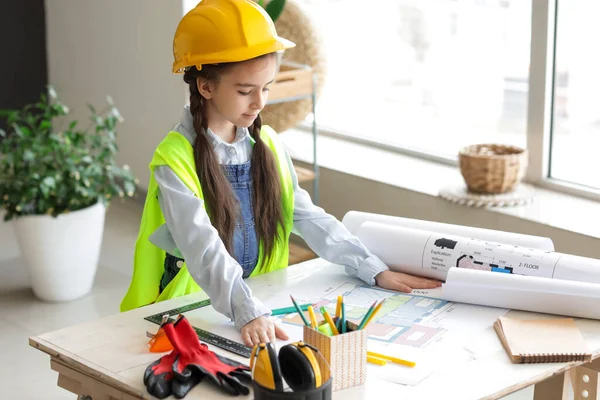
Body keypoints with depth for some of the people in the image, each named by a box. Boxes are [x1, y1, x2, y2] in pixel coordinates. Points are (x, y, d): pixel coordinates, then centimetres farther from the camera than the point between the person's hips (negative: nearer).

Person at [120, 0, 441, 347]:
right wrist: (248, 313, -38)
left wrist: (374, 271, -1)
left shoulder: (267, 144, 5)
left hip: (259, 299, 5)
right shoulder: (176, 159, -14)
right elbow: (203, 248, -26)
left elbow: (309, 217, 8)